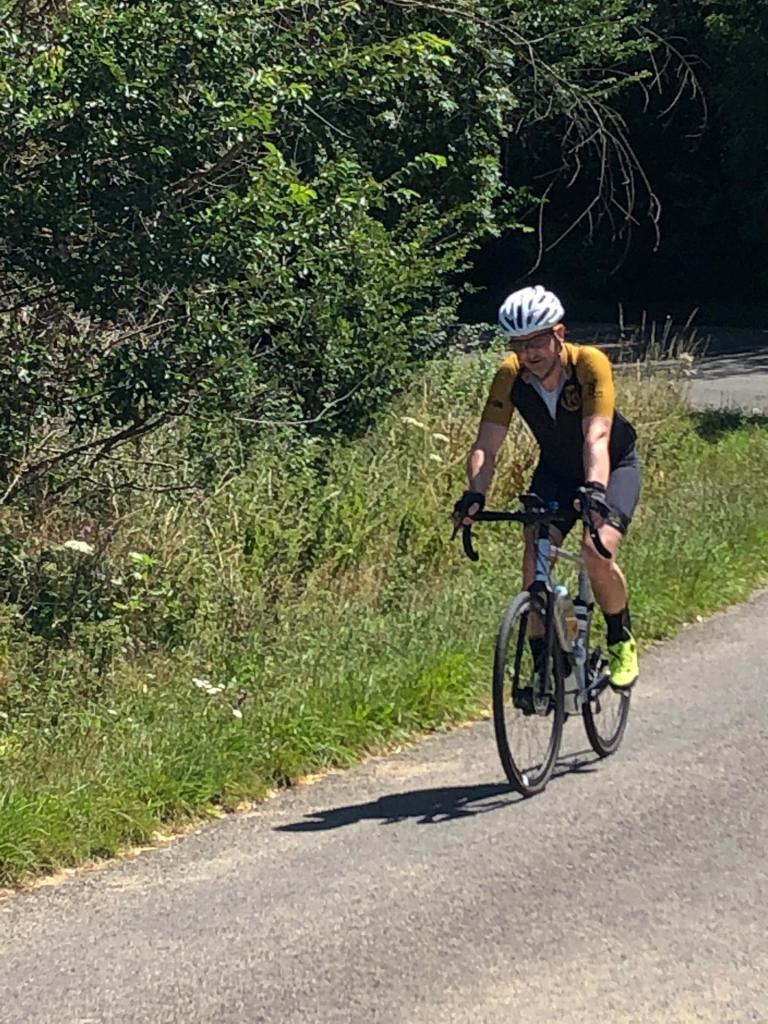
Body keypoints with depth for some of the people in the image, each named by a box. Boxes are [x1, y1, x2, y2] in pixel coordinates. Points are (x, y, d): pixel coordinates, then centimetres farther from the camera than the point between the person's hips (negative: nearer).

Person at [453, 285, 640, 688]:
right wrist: (475, 494, -43)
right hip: (556, 470, 3)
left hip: (613, 465, -3)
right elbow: (486, 445, -25)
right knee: (533, 563, -15)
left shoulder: (590, 363, -31)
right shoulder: (510, 376, -21)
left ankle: (622, 642, 0)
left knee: (597, 551, -26)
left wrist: (595, 489, -58)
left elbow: (596, 436, -41)